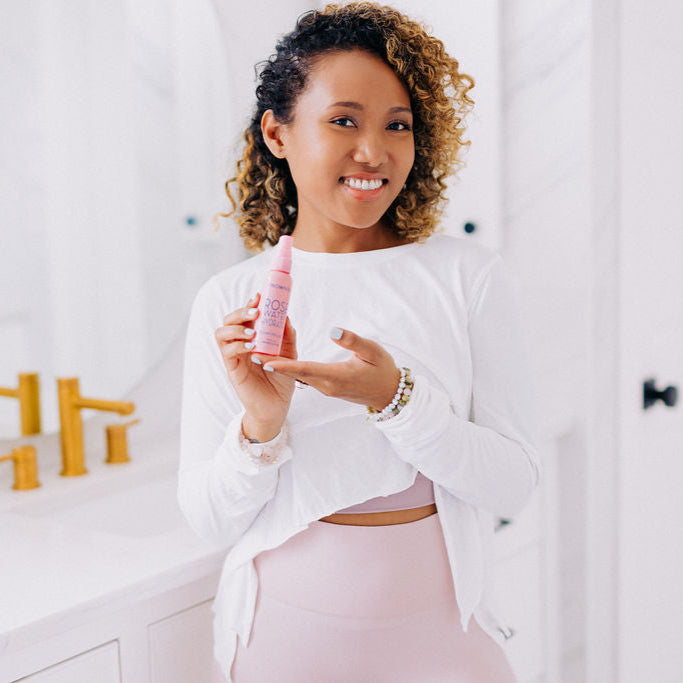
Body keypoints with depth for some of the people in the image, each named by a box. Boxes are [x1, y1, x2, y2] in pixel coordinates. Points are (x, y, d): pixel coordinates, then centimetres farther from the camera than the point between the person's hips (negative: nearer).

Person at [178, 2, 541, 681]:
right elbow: (209, 519, -3)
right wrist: (261, 422, -21)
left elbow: (514, 484, -9)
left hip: (437, 626, 0)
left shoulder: (469, 275, -6)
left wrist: (394, 398, -23)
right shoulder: (227, 302, -4)